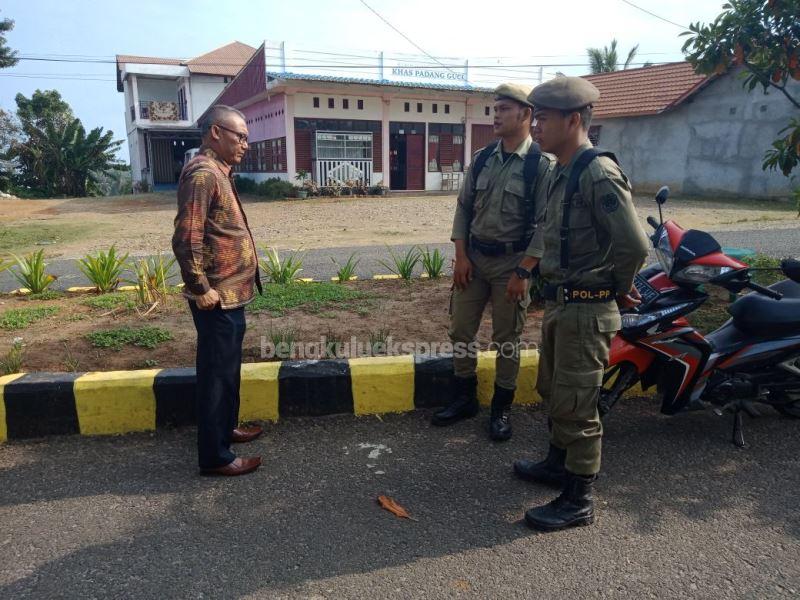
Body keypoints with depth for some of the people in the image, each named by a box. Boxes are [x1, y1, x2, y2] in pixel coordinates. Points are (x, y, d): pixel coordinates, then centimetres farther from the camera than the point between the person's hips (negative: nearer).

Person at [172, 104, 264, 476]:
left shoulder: (218, 172, 15)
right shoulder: (203, 174, -17)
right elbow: (186, 240, -24)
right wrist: (202, 290, -19)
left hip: (231, 293, 10)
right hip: (218, 298, -10)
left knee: (228, 369, 21)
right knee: (217, 373, -1)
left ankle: (226, 428, 37)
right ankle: (214, 456, 11)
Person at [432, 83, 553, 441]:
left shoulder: (541, 164, -10)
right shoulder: (481, 159, 6)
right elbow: (464, 207, 9)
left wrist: (523, 272, -17)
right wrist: (461, 256, 0)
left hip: (512, 262, -5)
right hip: (474, 258, 5)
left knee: (506, 340, 6)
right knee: (460, 331, 10)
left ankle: (501, 409, 24)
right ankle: (464, 398, 29)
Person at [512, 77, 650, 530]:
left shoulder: (599, 173, -20)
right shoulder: (562, 173, 11)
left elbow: (635, 244, -24)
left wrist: (618, 288, -9)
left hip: (585, 310, -10)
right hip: (559, 303, 10)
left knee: (575, 405, 0)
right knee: (553, 391, 22)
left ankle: (580, 501, 17)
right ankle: (559, 463, 42)